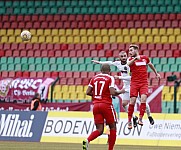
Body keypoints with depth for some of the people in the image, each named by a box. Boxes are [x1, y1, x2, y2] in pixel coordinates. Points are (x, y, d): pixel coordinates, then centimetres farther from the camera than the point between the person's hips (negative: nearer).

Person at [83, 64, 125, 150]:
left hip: (96, 105, 5)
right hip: (106, 105, -4)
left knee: (99, 130, 5)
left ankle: (87, 140, -23)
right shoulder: (110, 78, -3)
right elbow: (112, 92, -15)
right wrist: (121, 92, 3)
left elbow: (88, 92, 6)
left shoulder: (94, 78, 10)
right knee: (113, 127, 11)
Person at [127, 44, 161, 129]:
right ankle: (129, 121, 3)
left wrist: (156, 73, 38)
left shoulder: (145, 58, 9)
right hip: (134, 83, -1)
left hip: (144, 83, 1)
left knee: (143, 99, -18)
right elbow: (128, 64, -24)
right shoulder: (131, 59, 1)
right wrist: (135, 58, -39)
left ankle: (140, 118, -12)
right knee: (132, 101, -6)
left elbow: (150, 64, 29)